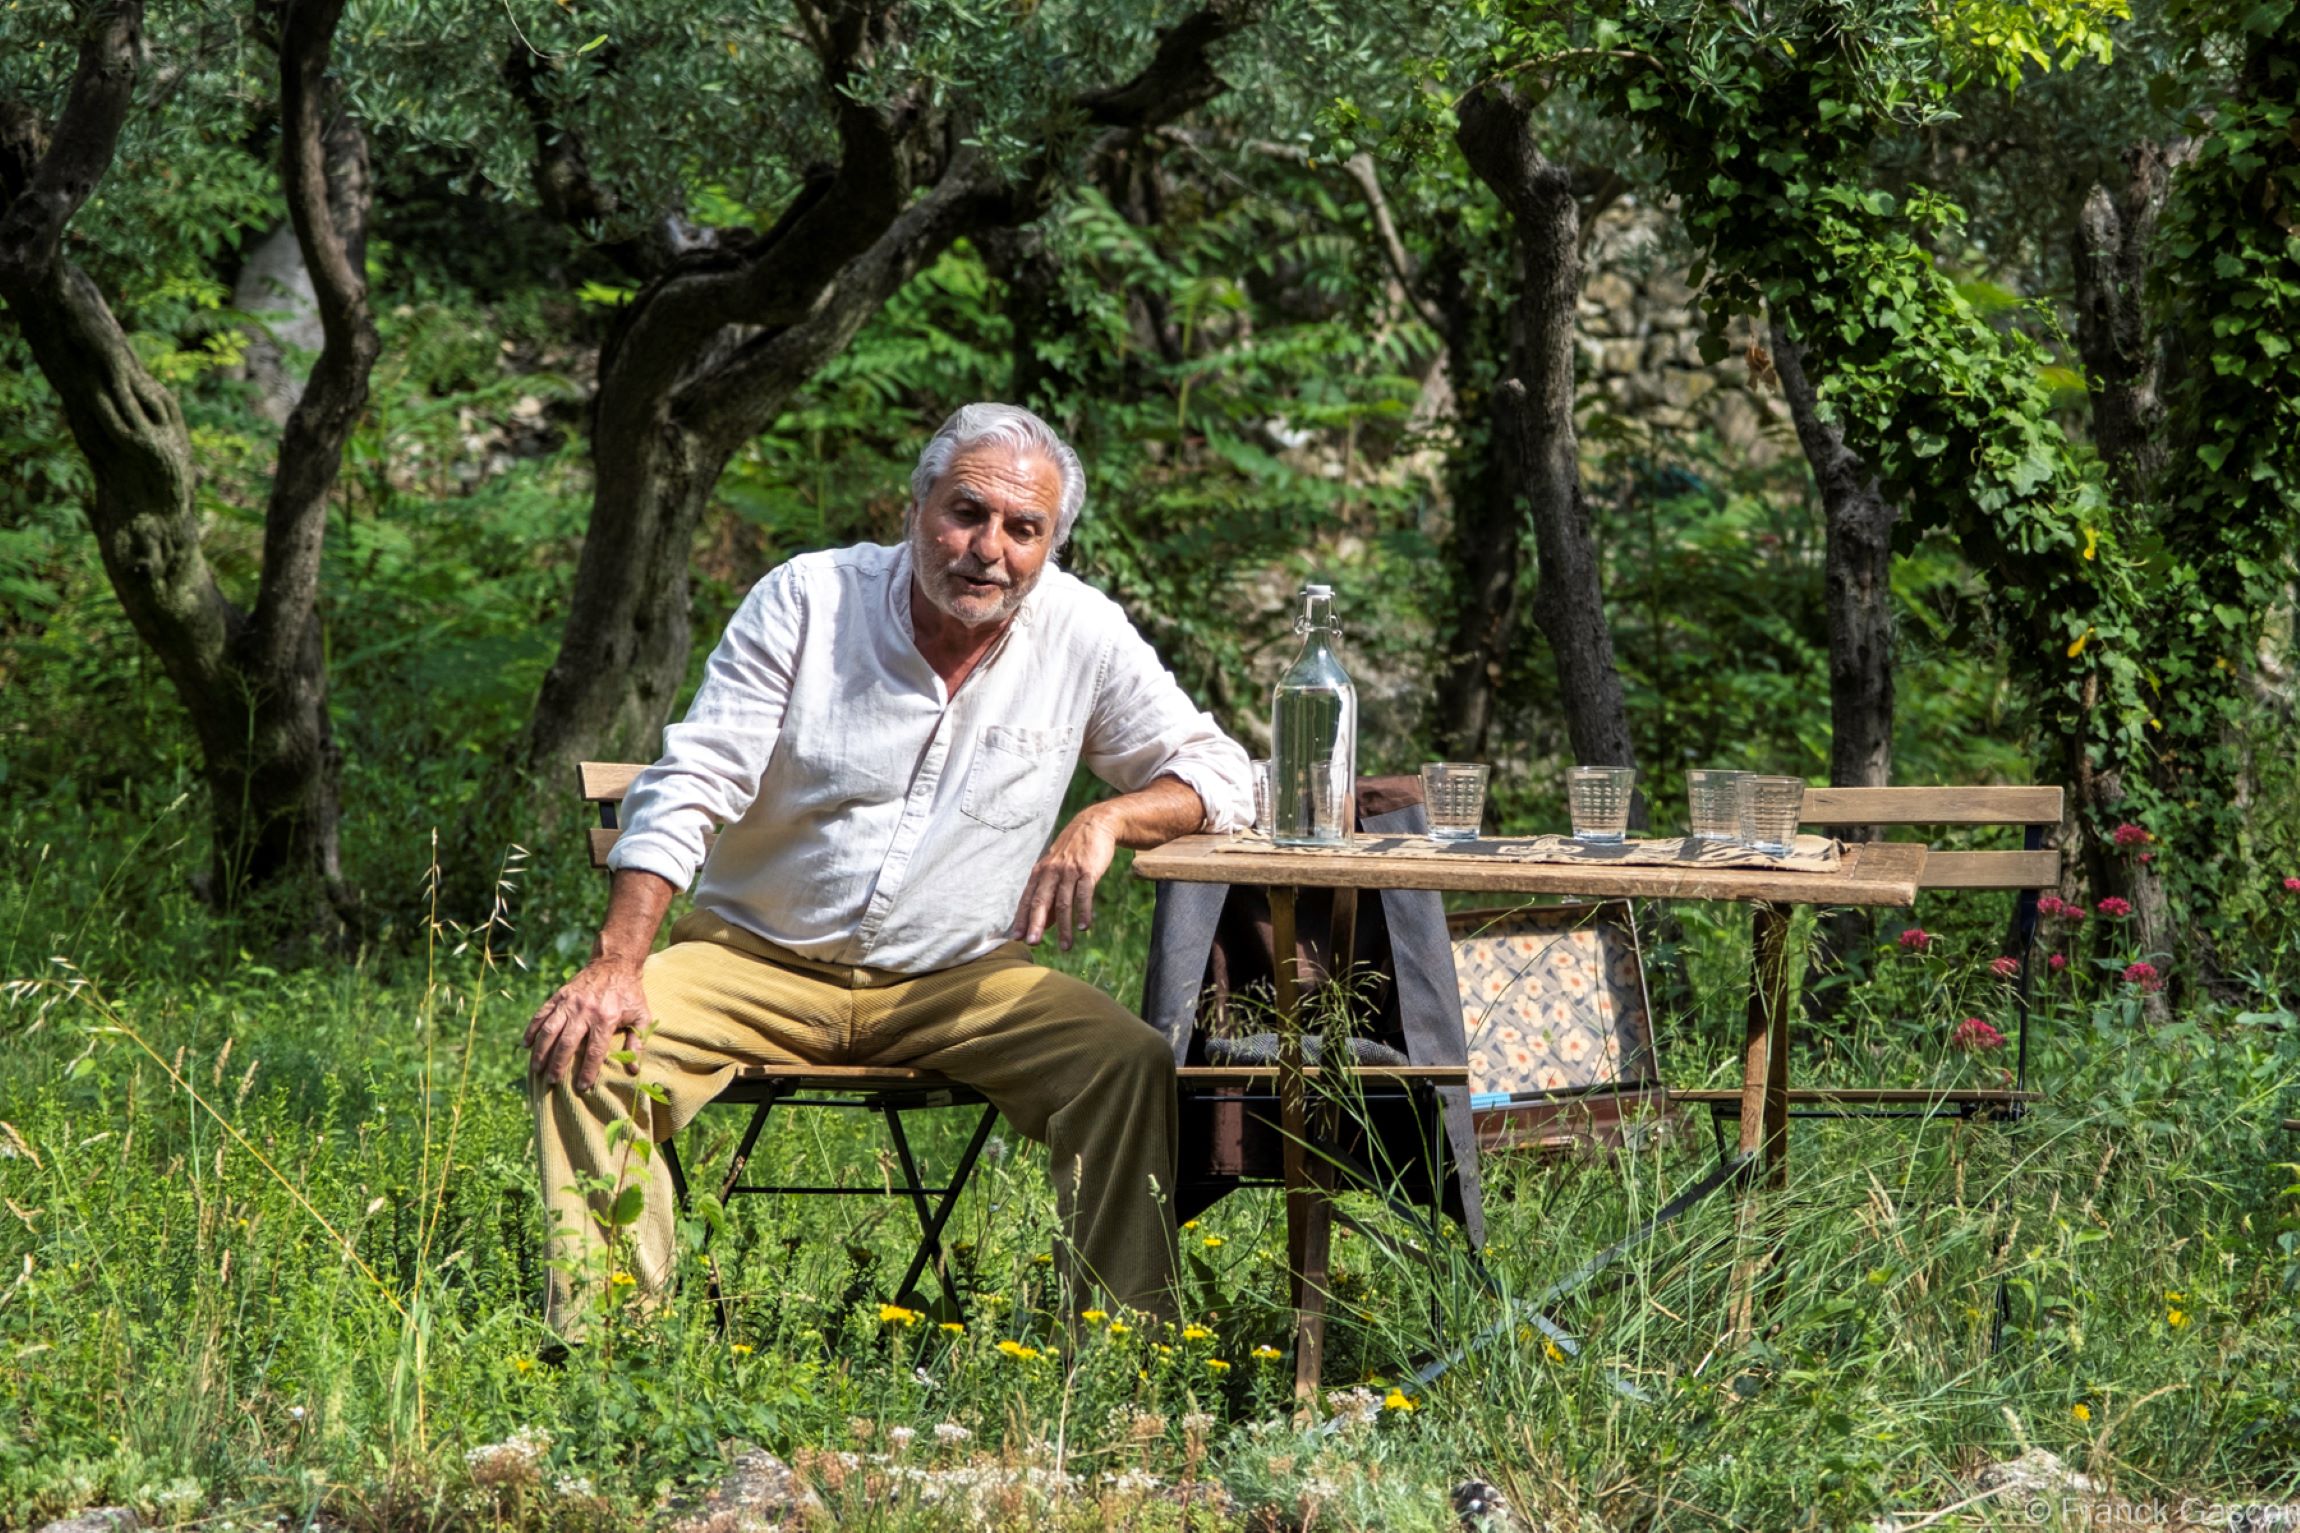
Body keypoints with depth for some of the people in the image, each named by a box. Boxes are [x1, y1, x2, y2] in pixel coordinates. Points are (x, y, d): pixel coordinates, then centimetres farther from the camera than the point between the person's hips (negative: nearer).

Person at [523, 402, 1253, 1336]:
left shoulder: (1083, 636, -2)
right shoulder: (807, 600, -7)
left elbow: (1215, 773, 5)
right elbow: (687, 790, -10)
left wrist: (1107, 820, -18)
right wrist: (615, 967, -24)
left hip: (960, 981, 1)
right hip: (755, 960, -1)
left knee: (1130, 1065, -25)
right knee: (584, 1050, -27)